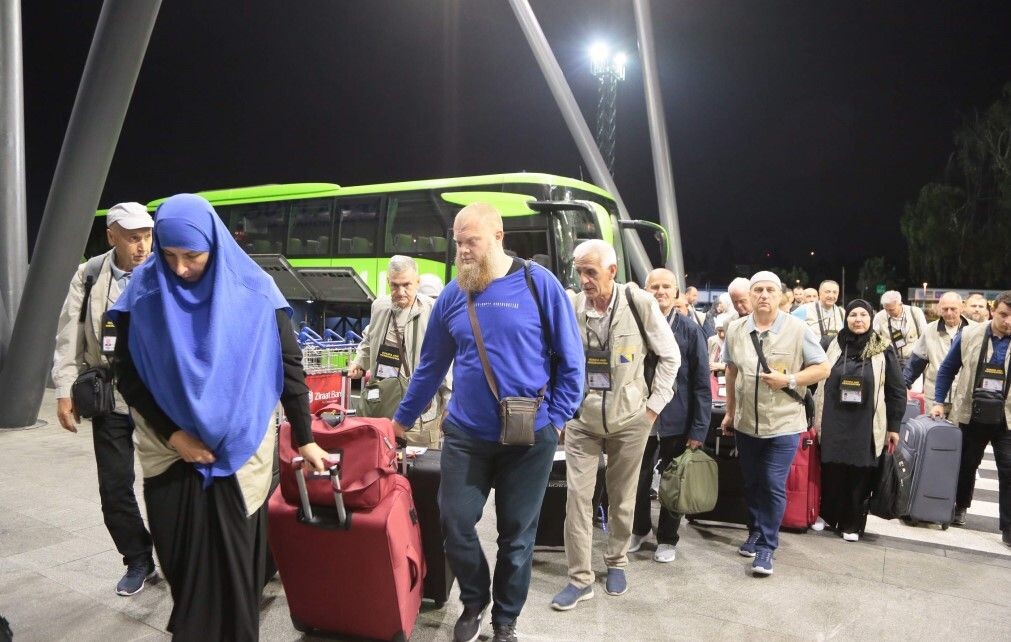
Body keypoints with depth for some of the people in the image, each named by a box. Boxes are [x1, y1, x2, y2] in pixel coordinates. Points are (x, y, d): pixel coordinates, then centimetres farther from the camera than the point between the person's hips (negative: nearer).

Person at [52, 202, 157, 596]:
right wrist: (65, 392, -1)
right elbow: (69, 338, 4)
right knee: (114, 488, 9)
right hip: (109, 400, 3)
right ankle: (138, 560, 29)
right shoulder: (89, 276, 1)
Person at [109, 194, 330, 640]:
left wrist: (304, 438, -2)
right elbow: (126, 371, -1)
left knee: (234, 562, 4)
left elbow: (289, 365, -4)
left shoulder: (253, 290, -10)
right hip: (169, 449, 2)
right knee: (180, 558, 11)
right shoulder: (144, 289, -6)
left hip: (238, 450, -1)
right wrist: (171, 434, -10)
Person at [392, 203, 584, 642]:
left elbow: (570, 357, -4)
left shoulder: (538, 283, -8)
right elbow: (430, 366, 11)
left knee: (517, 533, 11)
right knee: (455, 523, 3)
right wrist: (402, 420, 15)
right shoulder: (452, 295, 2)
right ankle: (473, 602, 33)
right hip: (465, 435, 3)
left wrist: (557, 418, -7)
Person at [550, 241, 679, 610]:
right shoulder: (571, 308, -8)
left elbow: (670, 356, -1)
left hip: (630, 417, -1)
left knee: (622, 496, 13)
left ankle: (616, 562, 34)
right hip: (581, 417, 1)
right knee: (577, 496, 0)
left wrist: (654, 404, -3)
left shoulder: (640, 303, -11)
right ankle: (580, 578, 12)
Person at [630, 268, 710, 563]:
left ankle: (667, 539, 30)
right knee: (638, 480, 12)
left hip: (676, 422, -1)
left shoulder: (690, 330, -5)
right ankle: (639, 529, 36)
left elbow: (702, 383, -5)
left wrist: (699, 428, -10)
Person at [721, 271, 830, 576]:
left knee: (774, 486, -2)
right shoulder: (736, 330, 2)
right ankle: (755, 533, 33)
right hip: (746, 423, 4)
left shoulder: (798, 329, -8)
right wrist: (730, 412, 15)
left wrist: (789, 380, -17)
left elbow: (822, 368, -3)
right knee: (752, 484, 16)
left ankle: (766, 546, 10)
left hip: (783, 424, -4)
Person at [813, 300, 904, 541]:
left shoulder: (883, 350, -1)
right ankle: (827, 515, 26)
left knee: (860, 474, 5)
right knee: (831, 471, 6)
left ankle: (852, 524, 21)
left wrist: (894, 427, 0)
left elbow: (896, 390, 2)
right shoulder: (833, 345, 2)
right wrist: (812, 418, 3)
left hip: (865, 425, -1)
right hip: (833, 422, 1)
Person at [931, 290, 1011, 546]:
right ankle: (960, 506, 38)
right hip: (971, 416, 1)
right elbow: (947, 369, 5)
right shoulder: (969, 335, -5)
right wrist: (938, 402, 1)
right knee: (966, 465, 17)